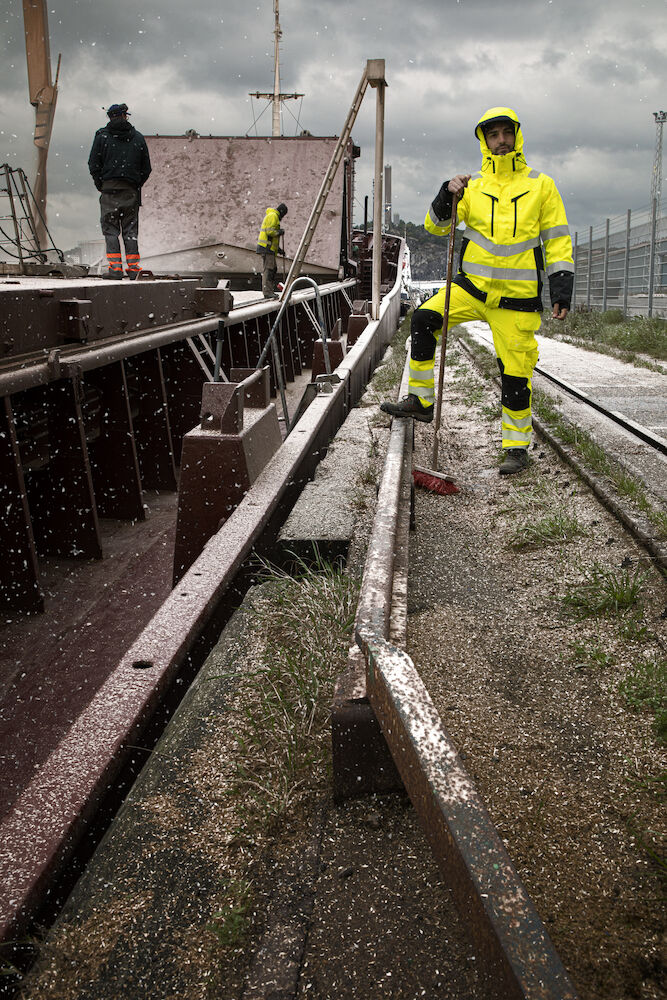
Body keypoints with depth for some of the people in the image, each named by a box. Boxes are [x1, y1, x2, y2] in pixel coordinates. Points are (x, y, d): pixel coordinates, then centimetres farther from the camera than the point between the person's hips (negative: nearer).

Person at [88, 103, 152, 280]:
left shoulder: (102, 136, 2)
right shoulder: (138, 137, 8)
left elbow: (93, 164, -2)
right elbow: (146, 168, 9)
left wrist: (100, 185, 9)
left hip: (109, 190, -2)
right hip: (131, 191, 2)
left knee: (110, 229, 1)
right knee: (130, 230, 7)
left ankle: (115, 267, -7)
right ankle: (133, 267, 4)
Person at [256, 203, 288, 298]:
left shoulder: (273, 216, 26)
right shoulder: (273, 216, -8)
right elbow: (269, 231, -21)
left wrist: (278, 248, 24)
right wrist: (280, 232, -5)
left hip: (269, 248, 11)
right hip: (267, 247, -11)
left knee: (273, 269, 13)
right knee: (268, 269, -12)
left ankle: (271, 291, 16)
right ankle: (267, 292, -14)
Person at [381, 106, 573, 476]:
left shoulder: (541, 186, 4)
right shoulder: (473, 186, 7)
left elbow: (557, 241, 4)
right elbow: (436, 226, 3)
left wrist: (561, 289, -5)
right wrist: (447, 197, -16)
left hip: (517, 297, -2)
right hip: (472, 286, 2)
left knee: (515, 372, 0)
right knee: (424, 319, -19)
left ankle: (517, 445, 15)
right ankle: (421, 400, -6)